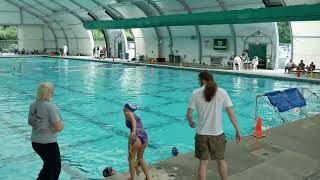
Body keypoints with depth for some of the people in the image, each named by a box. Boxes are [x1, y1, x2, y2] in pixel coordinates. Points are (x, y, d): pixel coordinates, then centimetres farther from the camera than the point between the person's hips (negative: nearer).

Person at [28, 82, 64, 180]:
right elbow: (58, 127, -23)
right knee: (55, 168, 13)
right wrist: (62, 124, -3)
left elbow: (30, 122, 15)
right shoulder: (50, 106, -20)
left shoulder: (33, 105, 3)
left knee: (48, 165, 27)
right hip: (48, 143, -7)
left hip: (35, 142, 8)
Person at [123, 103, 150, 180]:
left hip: (137, 136, -7)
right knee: (140, 158, 24)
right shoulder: (137, 116, 31)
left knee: (131, 158, 10)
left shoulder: (128, 113, 10)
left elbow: (133, 120, -13)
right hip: (145, 137, 7)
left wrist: (133, 131, -33)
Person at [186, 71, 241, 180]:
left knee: (203, 162, 12)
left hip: (201, 134, 0)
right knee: (221, 160, 20)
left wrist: (191, 122, 16)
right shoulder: (222, 92, -5)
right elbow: (231, 114, -7)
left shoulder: (196, 93, -6)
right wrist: (237, 130, 2)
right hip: (217, 133, 1)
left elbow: (189, 114, -5)